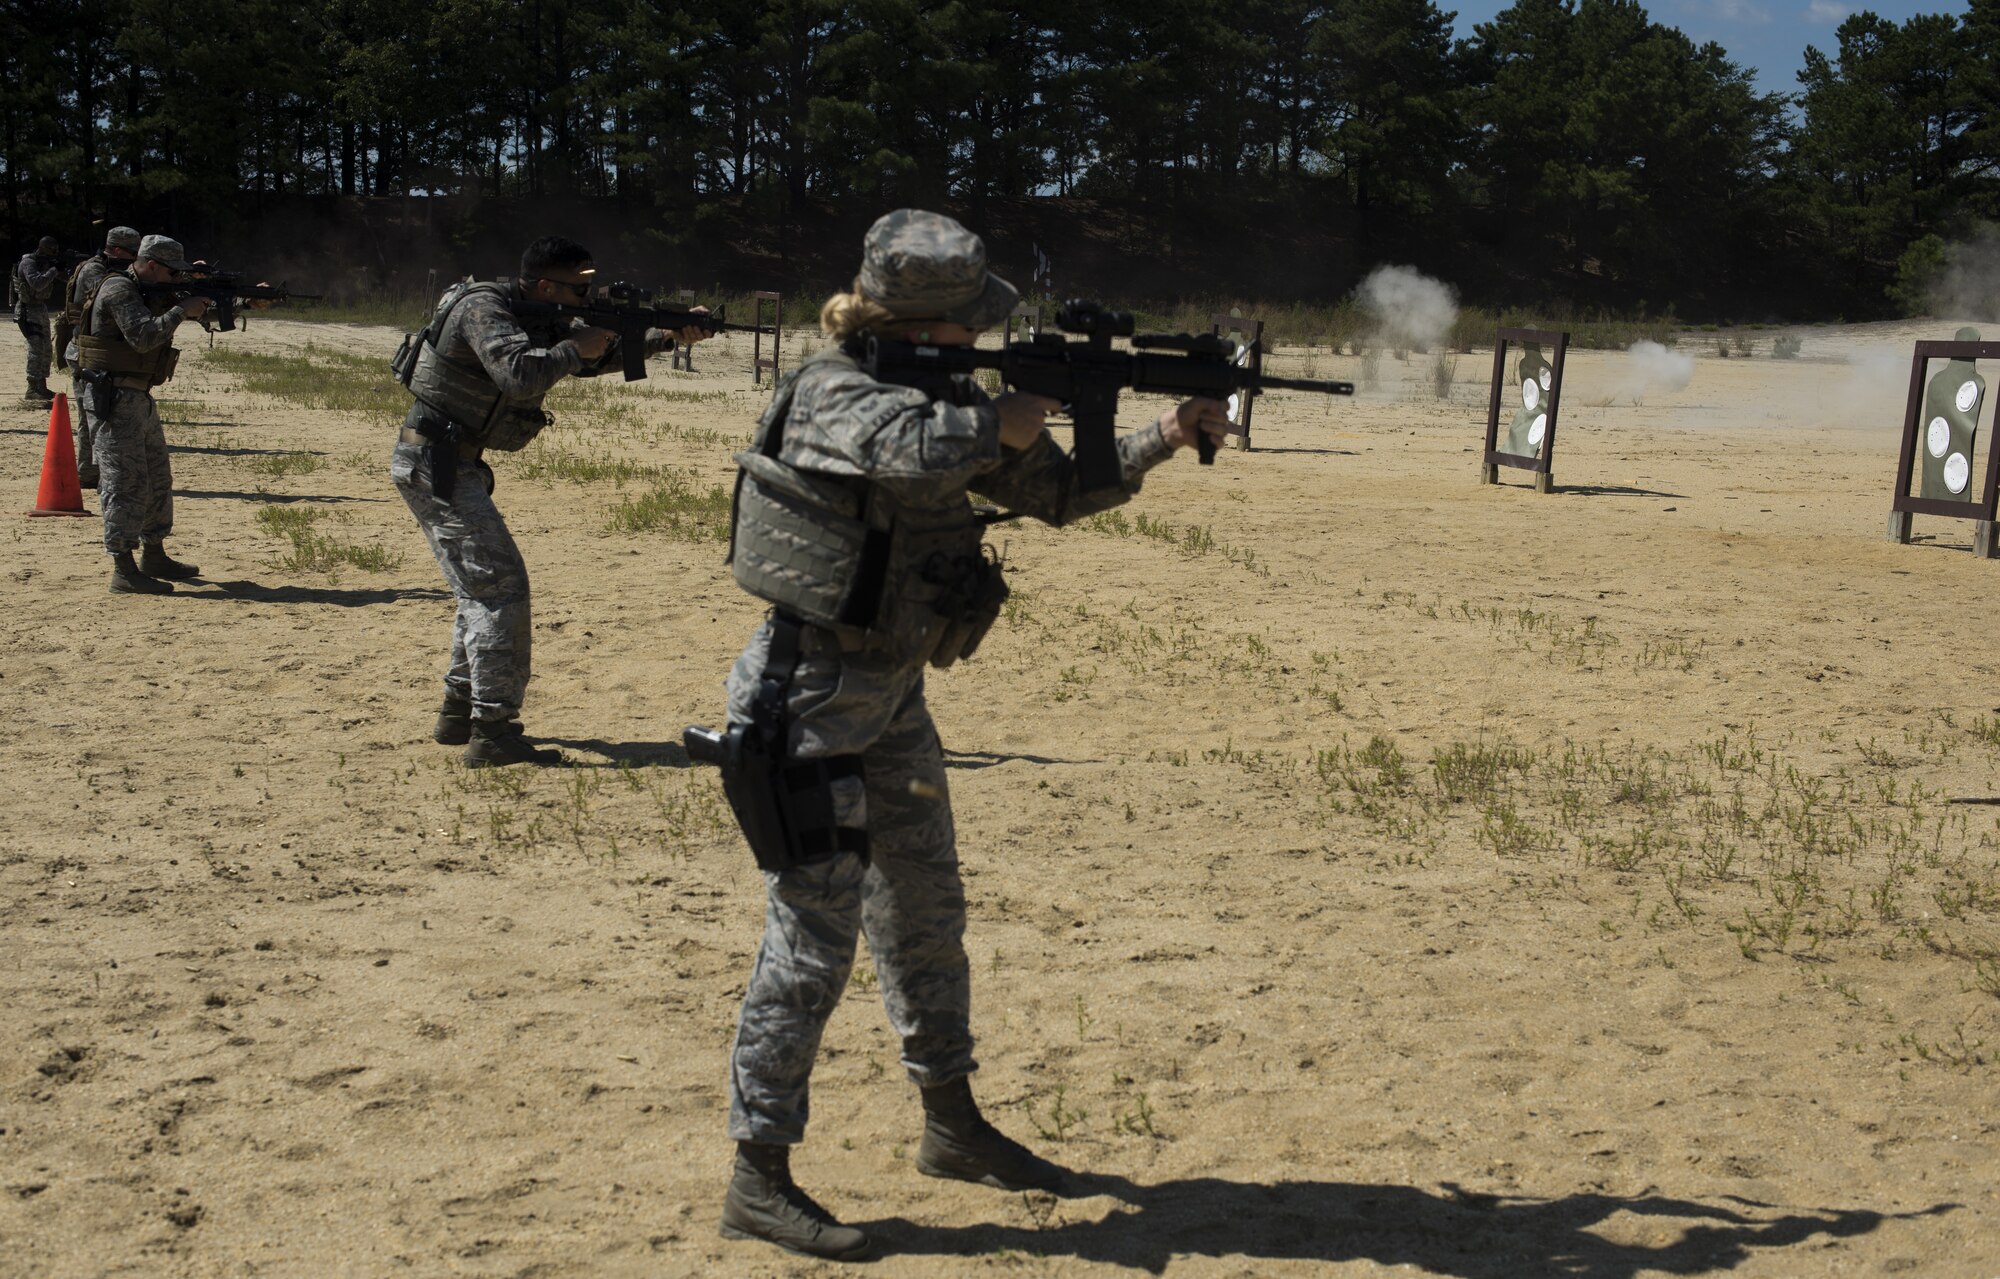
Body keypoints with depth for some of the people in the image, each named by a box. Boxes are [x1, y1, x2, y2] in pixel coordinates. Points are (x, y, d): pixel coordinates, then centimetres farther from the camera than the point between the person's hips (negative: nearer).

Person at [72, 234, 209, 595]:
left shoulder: (152, 293, 16)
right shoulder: (119, 290, -14)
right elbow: (143, 337, -24)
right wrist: (181, 311, -16)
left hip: (139, 397, 10)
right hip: (112, 396, -10)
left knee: (157, 478, 16)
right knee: (126, 482, -11)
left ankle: (154, 556, 27)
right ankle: (123, 571, -9)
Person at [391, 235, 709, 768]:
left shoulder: (541, 321, 12)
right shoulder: (484, 307, -16)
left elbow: (601, 349, 15)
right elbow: (516, 374, -32)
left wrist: (667, 338, 2)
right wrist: (575, 349, -18)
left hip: (449, 464, 10)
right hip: (434, 462, -10)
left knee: (481, 586, 16)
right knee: (501, 585, -13)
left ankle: (458, 713, 25)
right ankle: (492, 732, -13)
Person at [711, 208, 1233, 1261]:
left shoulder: (944, 396, 9)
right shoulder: (831, 395, -17)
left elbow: (1058, 492, 15)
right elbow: (917, 450, -39)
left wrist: (1166, 438, 5)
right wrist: (1001, 421, -20)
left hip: (890, 698, 9)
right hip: (809, 698, -9)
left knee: (927, 915, 17)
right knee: (814, 935, -7)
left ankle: (952, 1126, 33)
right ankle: (758, 1181, 3)